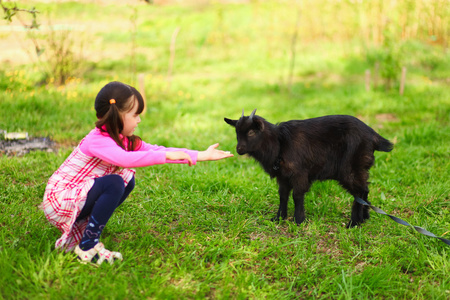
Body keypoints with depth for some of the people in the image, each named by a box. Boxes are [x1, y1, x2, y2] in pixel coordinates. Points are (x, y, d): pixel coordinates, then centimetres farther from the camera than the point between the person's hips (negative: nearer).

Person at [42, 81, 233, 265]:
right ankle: (87, 245, -17)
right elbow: (124, 159, -44)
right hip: (59, 200, -9)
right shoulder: (97, 140, -24)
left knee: (127, 180, 0)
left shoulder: (125, 141, 3)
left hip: (79, 194, 9)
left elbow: (155, 150, -1)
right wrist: (166, 155, -42)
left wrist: (201, 156, -6)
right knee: (114, 183, -27)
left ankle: (83, 225, 7)